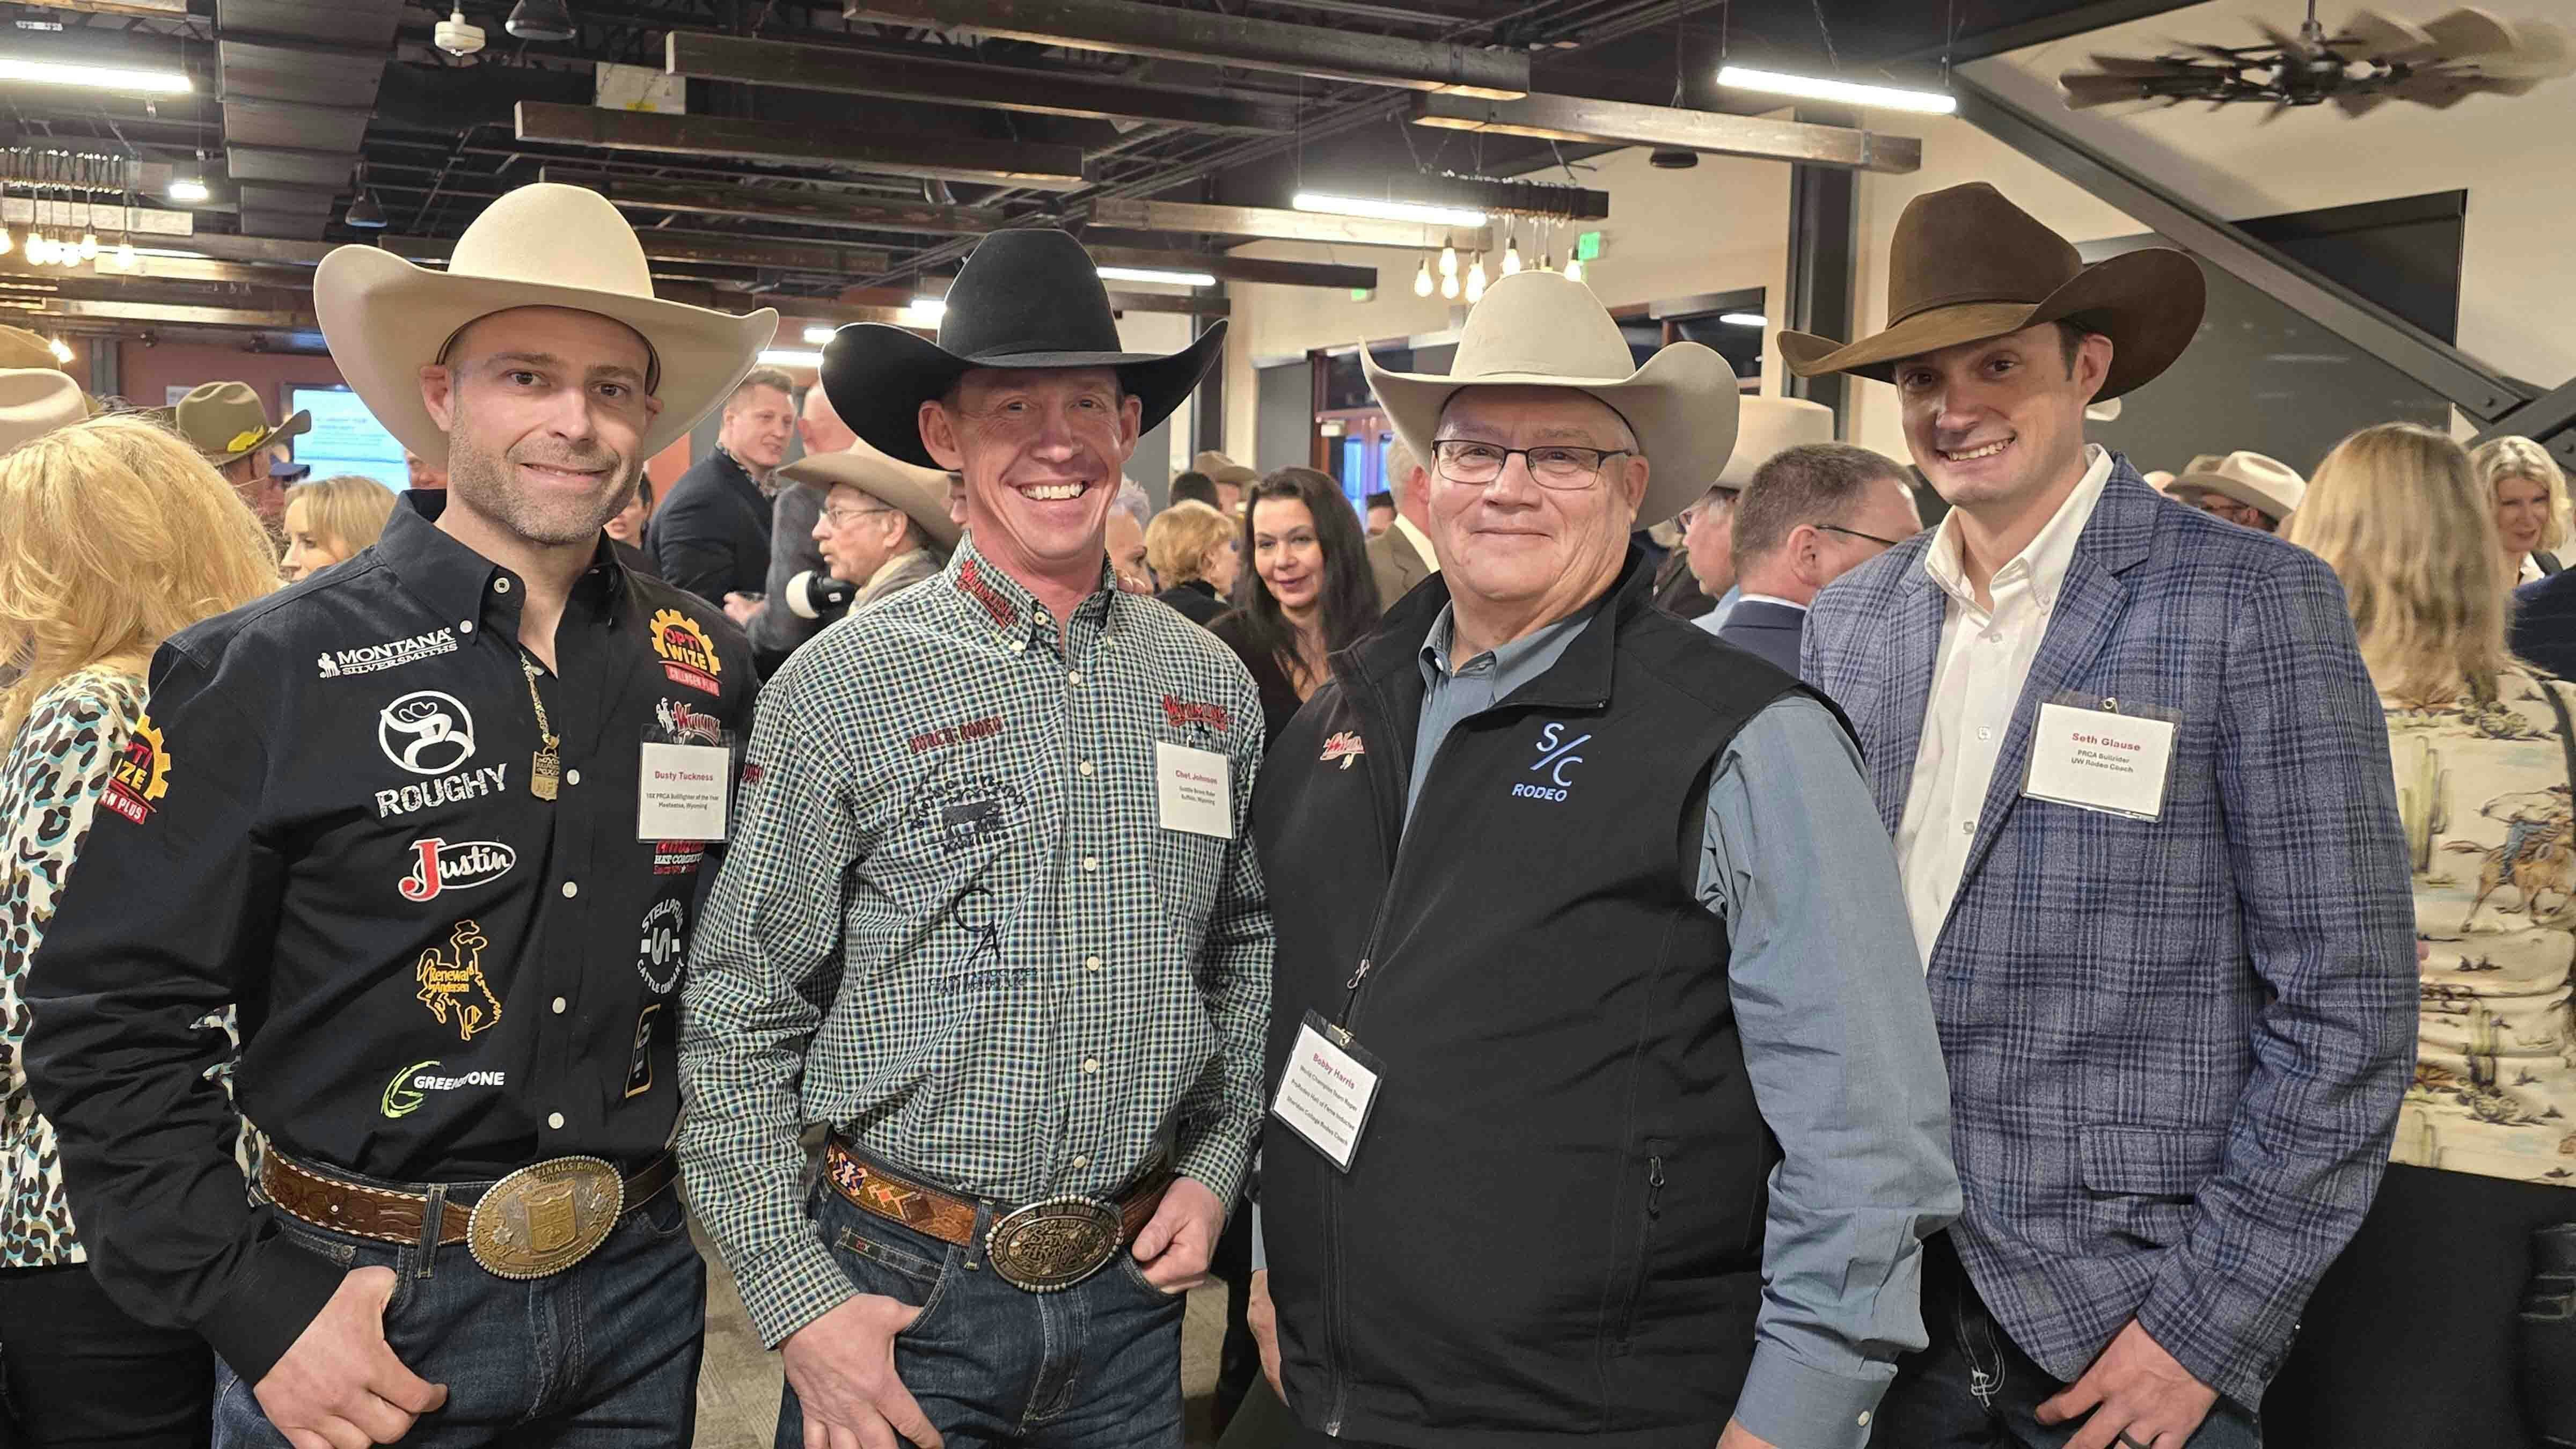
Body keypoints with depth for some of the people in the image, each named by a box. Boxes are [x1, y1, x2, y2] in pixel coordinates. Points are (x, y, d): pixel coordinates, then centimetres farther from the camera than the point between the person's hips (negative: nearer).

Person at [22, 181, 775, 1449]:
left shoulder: (707, 666, 0)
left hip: (640, 1294, 4)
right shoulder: (265, 675, -10)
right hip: (359, 1310, -3)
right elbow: (108, 1022, -9)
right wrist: (252, 1306, -14)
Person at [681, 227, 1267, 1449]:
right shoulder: (841, 690, -11)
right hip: (900, 1299, -4)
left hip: (1133, 1293, 4)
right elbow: (736, 1023, -8)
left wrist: (1216, 1166, 5)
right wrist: (798, 1305, -11)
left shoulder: (1213, 688, 1)